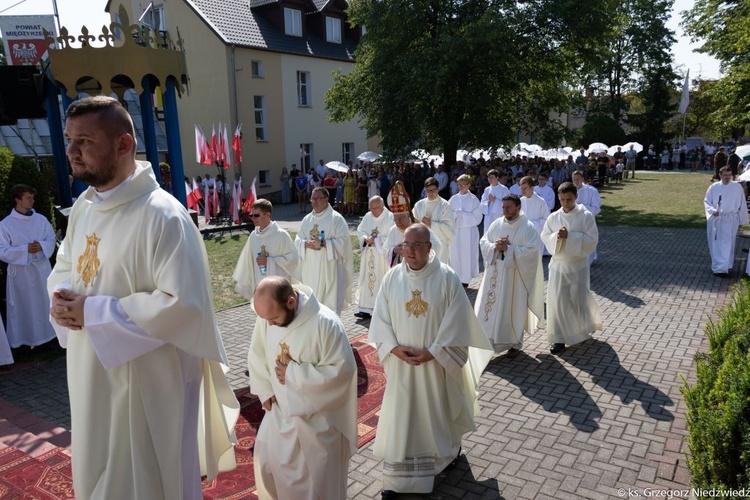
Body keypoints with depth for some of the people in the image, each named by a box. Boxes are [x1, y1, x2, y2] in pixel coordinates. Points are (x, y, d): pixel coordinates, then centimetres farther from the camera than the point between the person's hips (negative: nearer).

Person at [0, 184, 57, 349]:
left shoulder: (41, 219, 0)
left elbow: (52, 240, 5)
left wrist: (41, 245, -16)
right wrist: (25, 249, -22)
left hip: (42, 268, 3)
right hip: (20, 272, -3)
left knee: (46, 302, 15)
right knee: (23, 306, 6)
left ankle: (48, 332, 32)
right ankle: (25, 338, 18)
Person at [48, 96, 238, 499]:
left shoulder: (162, 215, -23)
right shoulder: (83, 206, 5)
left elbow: (182, 303, -28)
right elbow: (63, 268, 18)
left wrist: (93, 312, -22)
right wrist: (62, 300, -6)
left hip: (148, 382, -8)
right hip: (92, 377, 8)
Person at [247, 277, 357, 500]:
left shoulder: (326, 323, -29)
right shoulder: (267, 315, -12)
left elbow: (342, 370, -24)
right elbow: (257, 355, 4)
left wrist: (293, 373, -23)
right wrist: (266, 391, -5)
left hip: (317, 415, -5)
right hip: (280, 408, 6)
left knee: (317, 476, 10)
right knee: (265, 460, 21)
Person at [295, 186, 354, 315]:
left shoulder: (336, 218, -5)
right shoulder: (307, 219, 12)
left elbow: (343, 241, -12)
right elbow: (298, 239, 12)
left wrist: (323, 244, -21)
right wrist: (306, 243, -10)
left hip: (329, 267, -5)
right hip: (310, 268, 5)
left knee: (330, 301, -3)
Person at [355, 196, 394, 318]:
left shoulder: (390, 218, -11)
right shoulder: (367, 216, 8)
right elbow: (360, 230, 11)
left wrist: (376, 240, -18)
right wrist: (366, 238, -9)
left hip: (383, 256, -6)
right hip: (368, 255, 6)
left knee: (382, 281, -1)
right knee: (367, 280, 6)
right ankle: (366, 309, 10)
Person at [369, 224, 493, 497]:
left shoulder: (447, 278, -12)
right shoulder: (392, 277, -5)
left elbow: (456, 323, -12)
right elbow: (380, 318, -1)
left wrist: (432, 352, -16)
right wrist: (395, 349, -13)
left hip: (438, 362, -1)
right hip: (402, 362, 2)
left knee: (439, 411, 18)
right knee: (400, 416, 7)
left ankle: (450, 448, 49)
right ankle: (397, 477, 20)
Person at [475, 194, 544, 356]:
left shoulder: (528, 227, -8)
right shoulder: (496, 224, 6)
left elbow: (531, 251, -16)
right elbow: (483, 242, 7)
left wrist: (508, 248, -21)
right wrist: (495, 246, -14)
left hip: (515, 275, -4)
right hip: (494, 273, 4)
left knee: (513, 309, 5)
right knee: (490, 305, 6)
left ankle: (515, 343, 21)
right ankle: (487, 339, 18)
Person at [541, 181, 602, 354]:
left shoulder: (586, 216, -8)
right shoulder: (553, 217, 1)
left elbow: (592, 240, -13)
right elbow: (544, 238, 5)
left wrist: (569, 236, -22)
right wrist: (556, 236, -15)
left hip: (578, 264, -2)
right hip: (558, 264, 2)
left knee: (578, 299, 6)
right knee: (557, 300, 1)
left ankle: (585, 326, 36)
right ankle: (559, 338, 11)